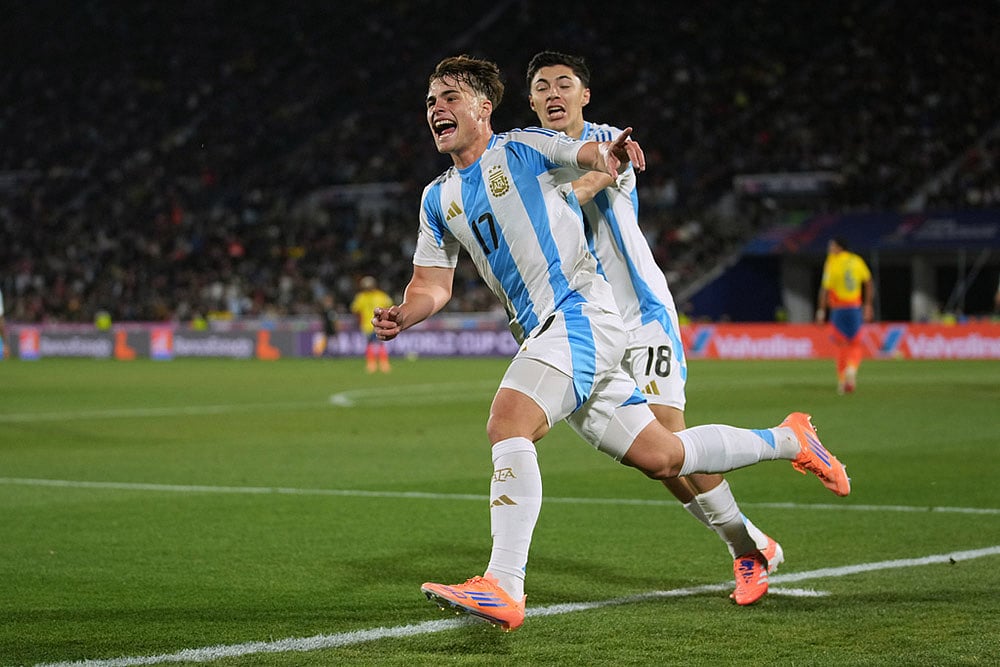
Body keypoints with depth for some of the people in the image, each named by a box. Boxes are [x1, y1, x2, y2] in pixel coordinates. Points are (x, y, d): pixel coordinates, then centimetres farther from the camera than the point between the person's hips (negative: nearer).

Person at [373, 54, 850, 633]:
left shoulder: (523, 148, 0)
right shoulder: (439, 199, 17)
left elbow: (594, 154, -9)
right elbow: (434, 284, 17)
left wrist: (610, 154, -35)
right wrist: (402, 315, -6)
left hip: (581, 310, -7)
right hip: (542, 334, 7)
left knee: (508, 425, -27)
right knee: (660, 456, 10)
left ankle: (503, 589, -32)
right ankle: (788, 440, 30)